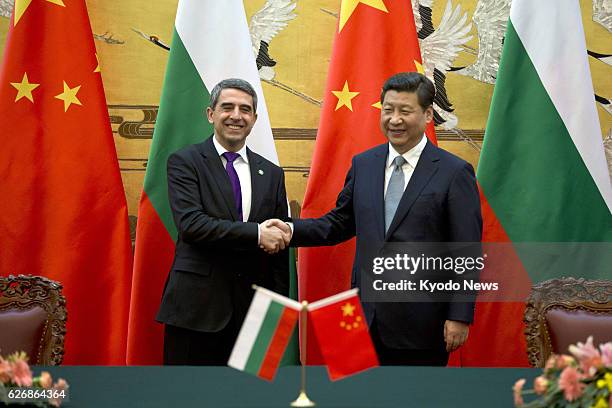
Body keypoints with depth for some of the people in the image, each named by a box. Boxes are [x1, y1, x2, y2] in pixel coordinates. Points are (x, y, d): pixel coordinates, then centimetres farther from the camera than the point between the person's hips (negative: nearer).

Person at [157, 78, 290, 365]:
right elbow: (190, 223, -15)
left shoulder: (271, 174, 12)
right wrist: (256, 233, -20)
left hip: (251, 307, 4)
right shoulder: (184, 162, 0)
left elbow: (279, 248, 13)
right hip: (196, 307, -3)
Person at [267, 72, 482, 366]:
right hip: (367, 314, 4)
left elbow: (466, 251, -7)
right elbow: (340, 223, 13)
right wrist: (293, 230, -4)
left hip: (421, 318, -4)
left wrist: (460, 316, -10)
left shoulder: (455, 173, -6)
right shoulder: (363, 164, 9)